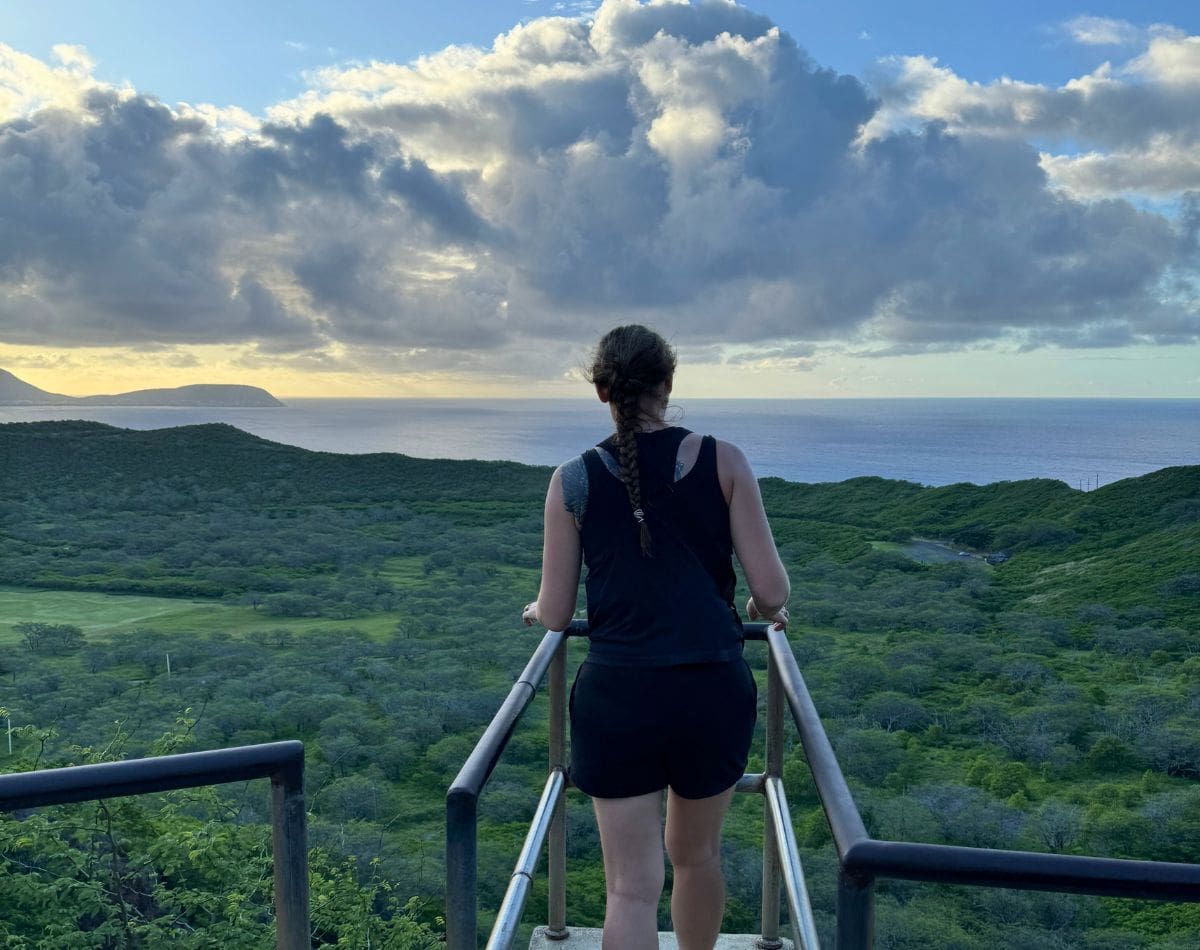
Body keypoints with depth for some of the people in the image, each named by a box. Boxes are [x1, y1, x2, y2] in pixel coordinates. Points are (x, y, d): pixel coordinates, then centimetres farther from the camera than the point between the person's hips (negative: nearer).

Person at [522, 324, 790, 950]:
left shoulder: (573, 481, -1)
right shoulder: (723, 462, -1)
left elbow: (555, 616, 3)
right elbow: (771, 589, -3)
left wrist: (536, 609, 26)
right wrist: (766, 611, 20)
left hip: (616, 695, -1)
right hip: (715, 688, 1)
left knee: (631, 886, 7)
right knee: (696, 855, 24)